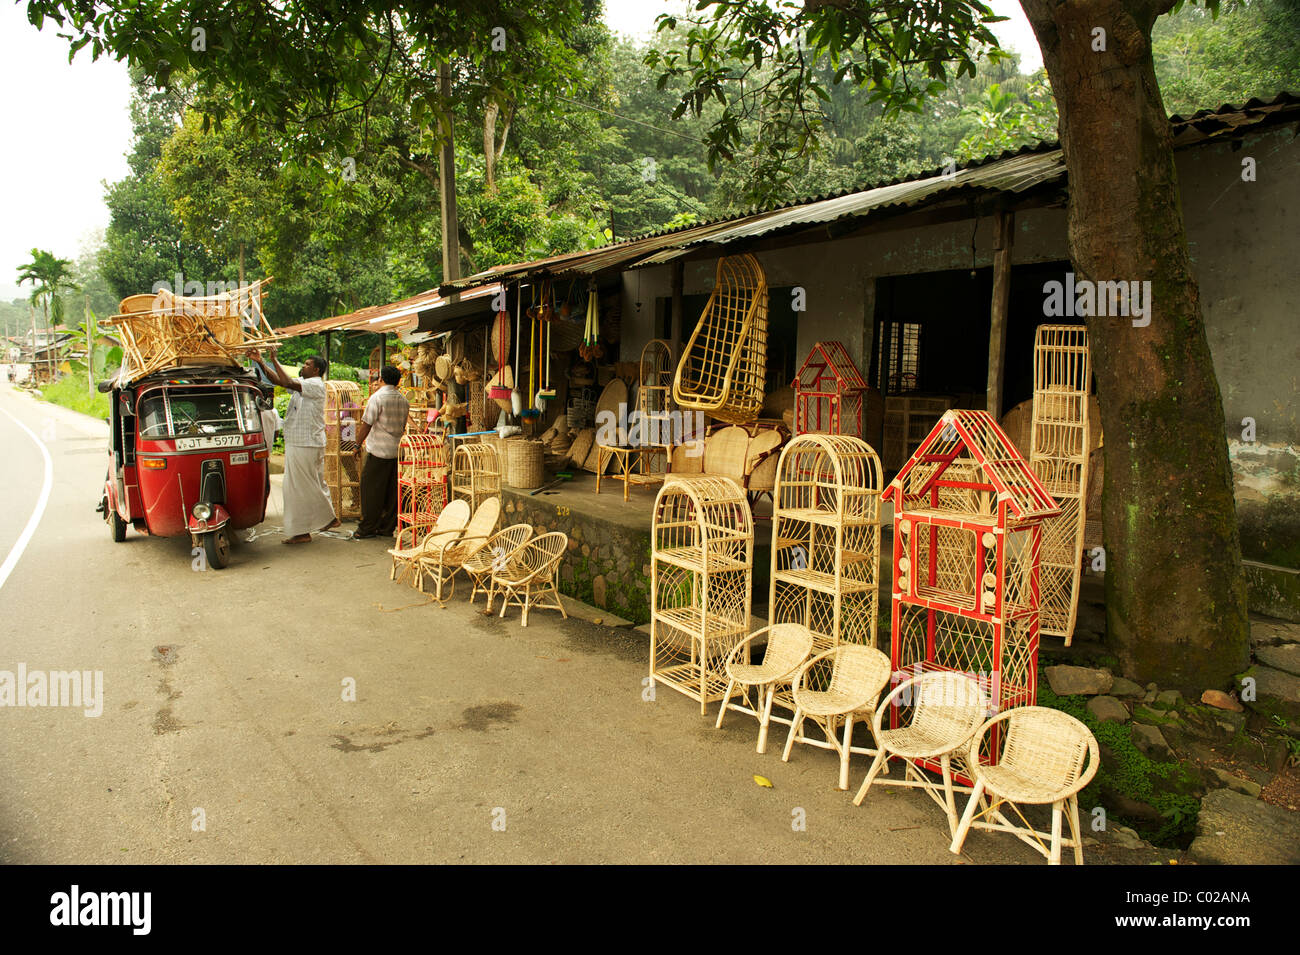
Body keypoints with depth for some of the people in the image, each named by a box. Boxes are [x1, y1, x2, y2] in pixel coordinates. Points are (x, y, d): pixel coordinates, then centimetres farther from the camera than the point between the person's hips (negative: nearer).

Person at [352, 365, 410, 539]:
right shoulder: (404, 400, 9)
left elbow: (366, 424, -11)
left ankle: (367, 528, 5)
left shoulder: (377, 397, -11)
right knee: (392, 490, 9)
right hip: (397, 451, 6)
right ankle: (388, 527, 14)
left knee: (371, 489, 1)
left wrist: (358, 444, -1)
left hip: (378, 451, -6)